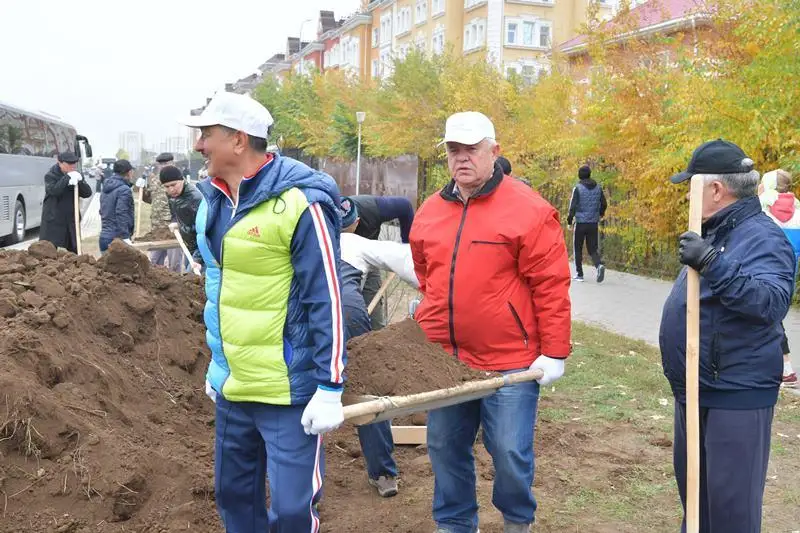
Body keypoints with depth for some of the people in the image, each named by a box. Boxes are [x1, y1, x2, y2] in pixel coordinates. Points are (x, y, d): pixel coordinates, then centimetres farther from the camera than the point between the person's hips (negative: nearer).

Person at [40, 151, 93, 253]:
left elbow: (87, 193, -2)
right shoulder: (51, 175, -6)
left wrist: (80, 181, -19)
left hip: (71, 219, 5)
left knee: (75, 250, 10)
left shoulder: (76, 176, 8)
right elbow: (53, 190, -25)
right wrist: (67, 178, -29)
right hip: (53, 220, -5)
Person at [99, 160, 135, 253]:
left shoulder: (106, 189, 14)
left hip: (104, 238, 9)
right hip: (117, 239, -9)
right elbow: (121, 215, -20)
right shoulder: (124, 190, -12)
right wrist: (125, 237, -20)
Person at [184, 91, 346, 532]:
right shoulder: (213, 200, 6)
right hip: (232, 386, 8)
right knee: (233, 495, 20)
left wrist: (329, 388, -17)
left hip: (289, 391, -8)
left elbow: (327, 301, -17)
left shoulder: (299, 202, -18)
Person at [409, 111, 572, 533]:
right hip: (443, 359, 5)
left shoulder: (528, 210, -10)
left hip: (509, 362, -5)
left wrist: (554, 353, -11)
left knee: (510, 454, 4)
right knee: (445, 448, 14)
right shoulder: (429, 212, 7)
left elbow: (551, 286, -11)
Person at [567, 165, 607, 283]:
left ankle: (579, 274, 12)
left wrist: (569, 220, -6)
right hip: (594, 223, 3)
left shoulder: (578, 188, -8)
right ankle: (599, 265, -19)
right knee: (593, 249, 8)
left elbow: (573, 206, -12)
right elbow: (604, 204, 10)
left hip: (580, 223, -3)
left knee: (578, 249, 10)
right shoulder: (598, 188, 5)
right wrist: (601, 214, 29)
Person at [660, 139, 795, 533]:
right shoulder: (717, 231, 10)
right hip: (696, 388, 10)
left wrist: (713, 264, -44)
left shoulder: (761, 237, -19)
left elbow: (772, 302, -36)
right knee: (691, 479, 23)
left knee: (730, 494, 0)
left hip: (735, 395, -10)